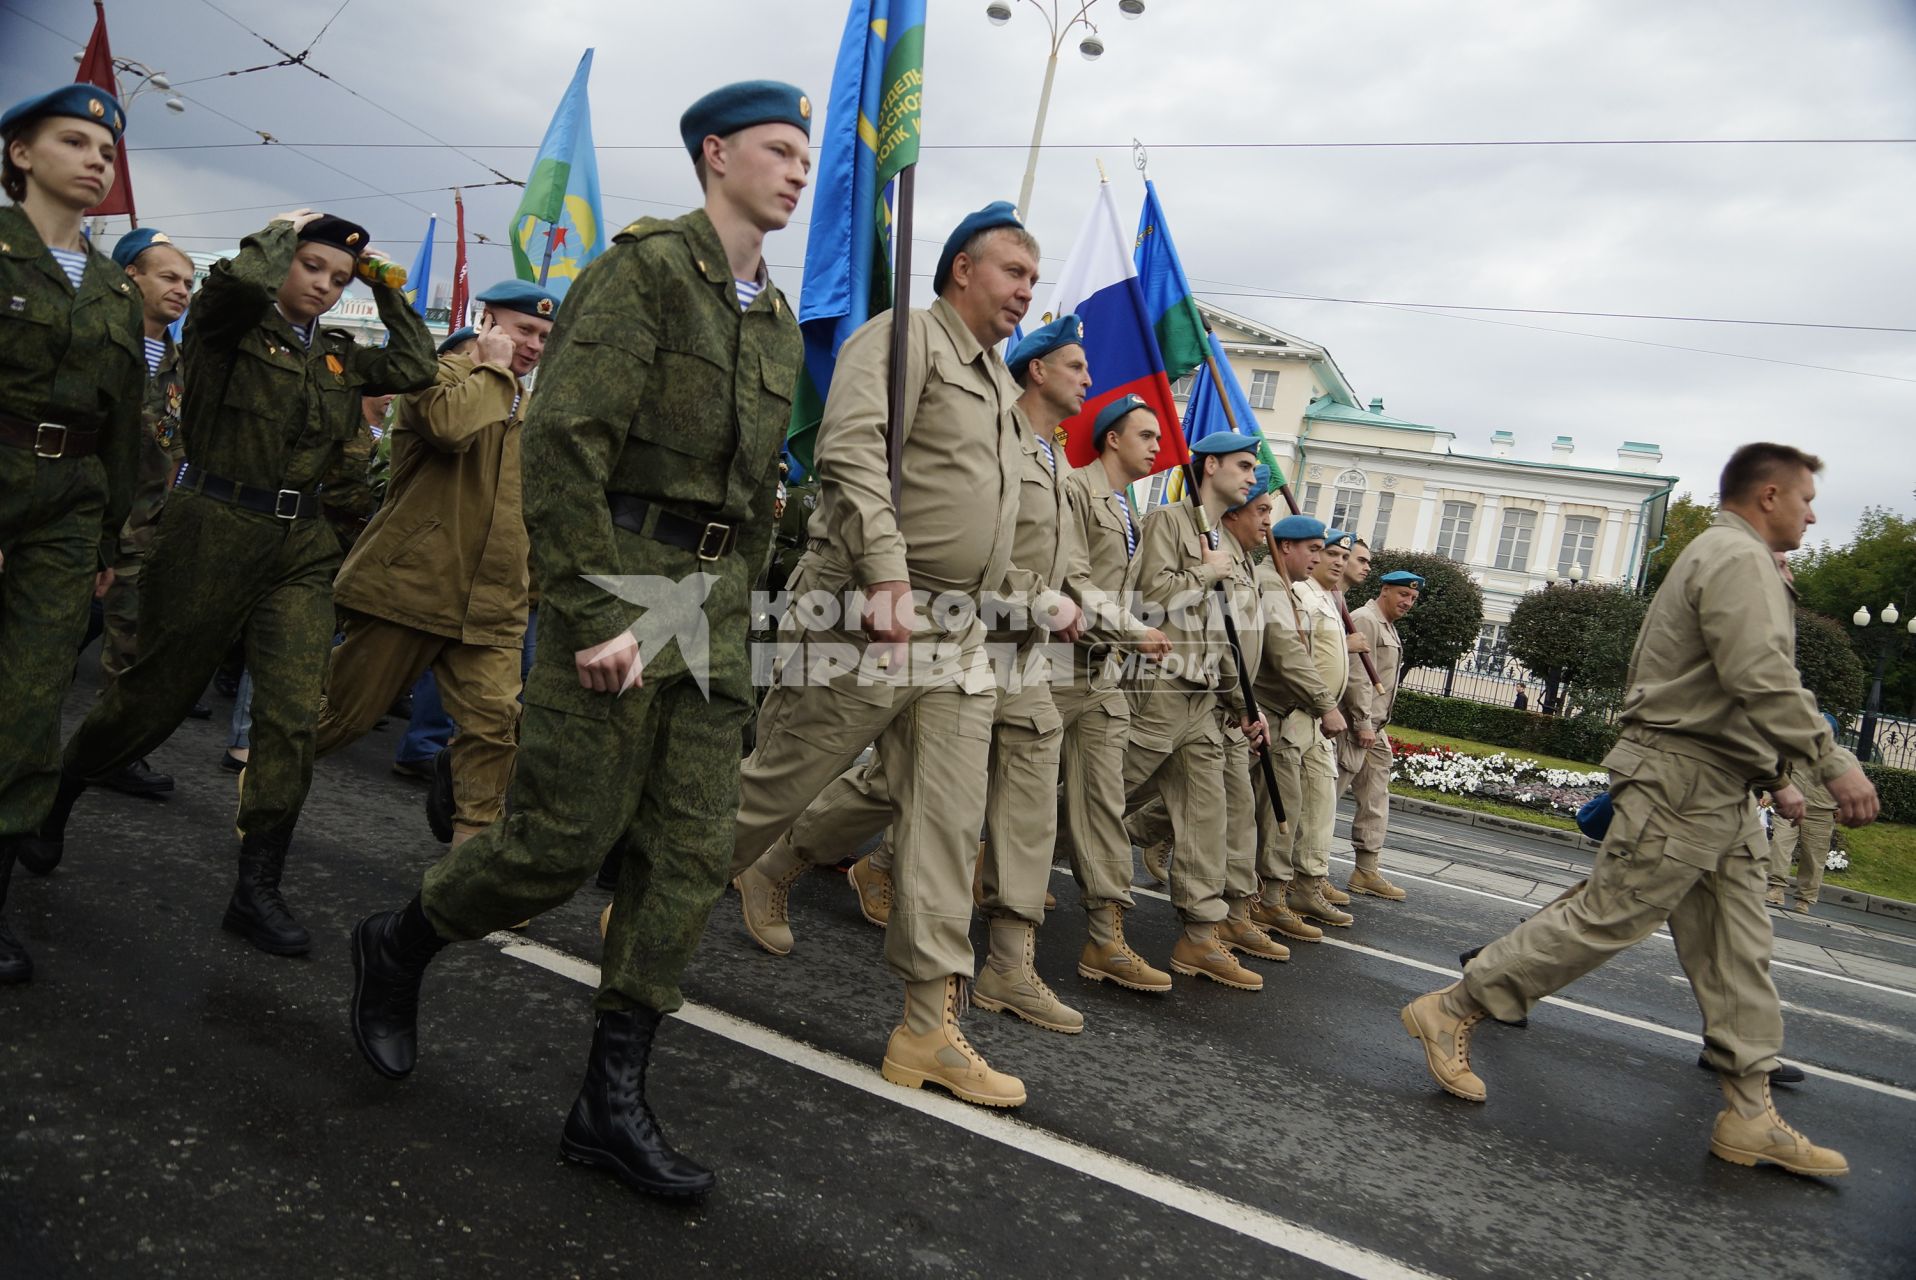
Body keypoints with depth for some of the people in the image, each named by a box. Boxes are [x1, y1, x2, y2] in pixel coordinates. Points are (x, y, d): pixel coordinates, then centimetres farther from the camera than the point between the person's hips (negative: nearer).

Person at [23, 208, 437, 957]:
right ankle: (52, 799, 39)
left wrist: (386, 287, 8)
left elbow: (415, 368, 2)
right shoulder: (229, 326, -3)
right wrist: (281, 229, -6)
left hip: (300, 544, 5)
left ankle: (257, 889, 1)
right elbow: (239, 280, -25)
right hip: (214, 529, -4)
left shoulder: (339, 356, 14)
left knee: (294, 711, -7)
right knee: (157, 691, 8)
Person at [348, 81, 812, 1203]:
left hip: (715, 603, 7)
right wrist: (594, 616, -20)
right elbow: (564, 444, -16)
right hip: (622, 576, -7)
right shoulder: (647, 268, -6)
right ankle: (397, 949, 27)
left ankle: (613, 1104, 12)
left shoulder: (777, 318, 18)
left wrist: (734, 605, 14)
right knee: (565, 838, -3)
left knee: (691, 857, 3)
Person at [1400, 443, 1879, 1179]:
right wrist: (1832, 762, -23)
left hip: (1720, 791, 11)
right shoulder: (1737, 558, -11)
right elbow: (1761, 678, -24)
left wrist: (1774, 776, 23)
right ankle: (1451, 1011, 0)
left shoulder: (1725, 559, 23)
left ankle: (1749, 1117, 15)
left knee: (1737, 953, 10)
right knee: (1606, 918, -8)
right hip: (1684, 779, -11)